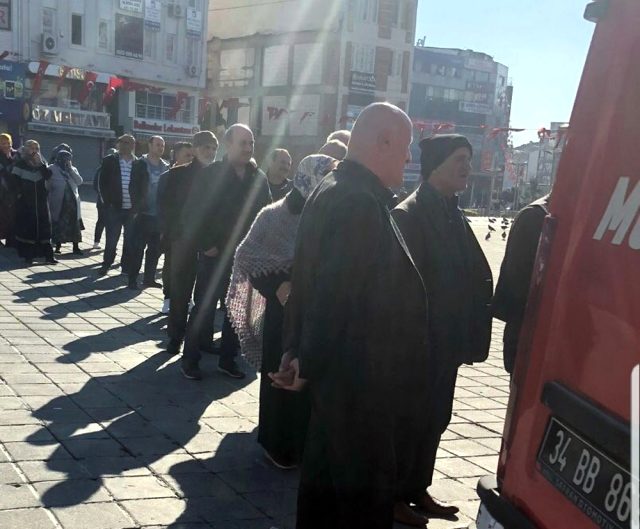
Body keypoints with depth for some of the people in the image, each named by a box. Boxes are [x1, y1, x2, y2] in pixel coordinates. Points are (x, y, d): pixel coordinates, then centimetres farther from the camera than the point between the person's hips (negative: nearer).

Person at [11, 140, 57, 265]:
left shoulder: (41, 164, 11)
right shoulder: (20, 164, 0)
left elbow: (48, 176, -5)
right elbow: (14, 181, -4)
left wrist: (40, 163, -12)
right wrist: (20, 193, -11)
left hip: (41, 201, 3)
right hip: (25, 203, -3)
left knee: (44, 227, 1)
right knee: (26, 228, -2)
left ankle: (48, 255, 3)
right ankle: (27, 255, 4)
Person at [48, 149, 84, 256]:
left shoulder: (73, 169, 12)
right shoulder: (52, 169, 0)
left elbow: (79, 181, -3)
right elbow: (48, 185, 1)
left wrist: (70, 169, -8)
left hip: (73, 201, 3)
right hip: (58, 202, -3)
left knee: (75, 225, 2)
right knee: (58, 225, 2)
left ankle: (76, 247, 7)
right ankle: (57, 246, 12)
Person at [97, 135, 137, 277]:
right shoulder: (109, 161, 2)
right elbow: (102, 183, 2)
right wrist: (108, 202, -5)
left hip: (133, 209, 1)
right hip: (114, 207, -1)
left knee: (130, 240, 7)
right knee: (111, 239, 3)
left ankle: (127, 266, 19)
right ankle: (106, 265, 18)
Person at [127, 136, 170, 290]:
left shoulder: (165, 167, 10)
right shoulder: (139, 164, -2)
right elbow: (133, 188, -6)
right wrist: (136, 209, -13)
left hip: (159, 215, 4)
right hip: (143, 214, -4)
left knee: (155, 249, 9)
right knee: (137, 249, -2)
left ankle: (149, 278, 18)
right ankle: (132, 280, 5)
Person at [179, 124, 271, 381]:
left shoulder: (259, 178, 5)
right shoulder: (210, 175, -6)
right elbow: (193, 214, -7)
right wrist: (205, 246, -10)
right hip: (215, 256, -4)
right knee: (204, 309, 2)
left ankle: (227, 359, 23)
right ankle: (190, 359, 15)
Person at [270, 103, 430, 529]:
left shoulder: (333, 192, 12)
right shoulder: (362, 202, -21)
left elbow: (307, 280, 13)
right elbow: (333, 294, -24)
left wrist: (297, 350, 13)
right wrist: (309, 363, -13)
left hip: (338, 371, 10)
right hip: (363, 381, -10)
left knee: (326, 482, 21)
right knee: (364, 494, 3)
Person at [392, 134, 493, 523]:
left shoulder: (454, 215, 11)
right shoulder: (409, 215, -16)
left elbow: (475, 278, 10)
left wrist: (468, 337, 6)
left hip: (446, 341, 8)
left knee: (435, 416, 17)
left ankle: (417, 489, 32)